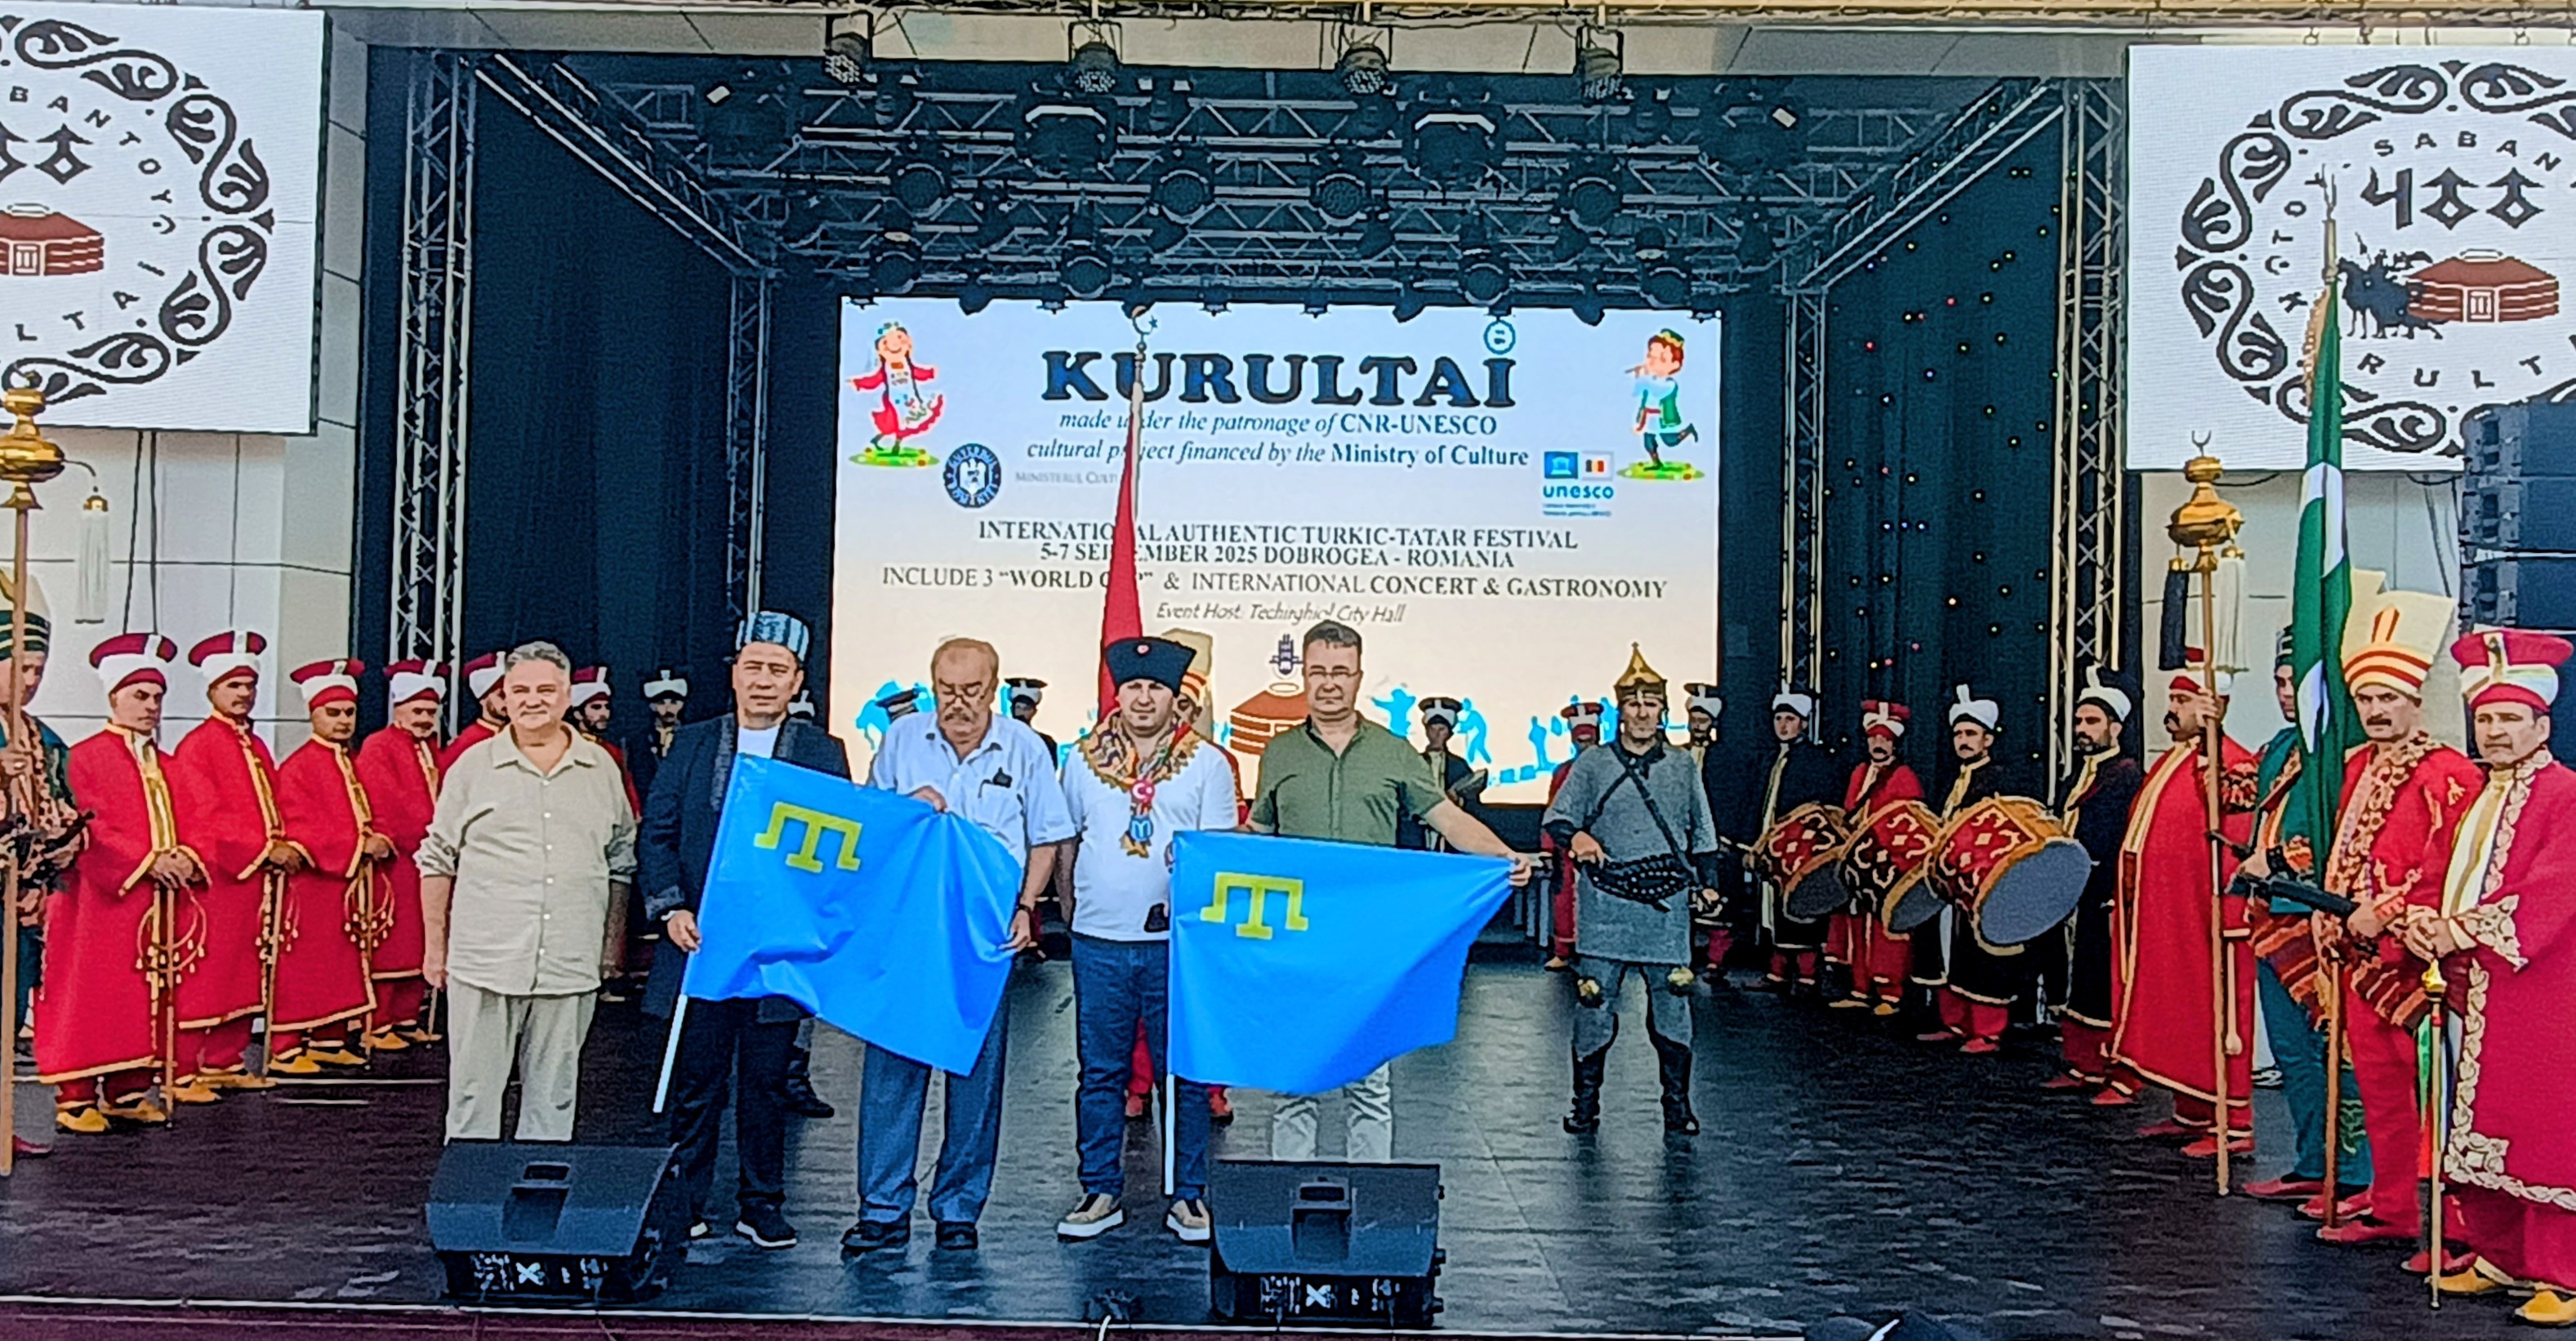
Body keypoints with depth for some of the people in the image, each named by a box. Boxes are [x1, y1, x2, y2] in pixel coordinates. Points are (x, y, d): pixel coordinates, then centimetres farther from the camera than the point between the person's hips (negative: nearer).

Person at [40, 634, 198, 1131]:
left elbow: (183, 825, 15)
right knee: (90, 997, -4)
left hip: (160, 901, 6)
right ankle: (76, 1098, 1)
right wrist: (148, 861, -19)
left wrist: (185, 859, -6)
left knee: (147, 998, 8)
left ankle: (129, 1091, 16)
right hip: (103, 901, -6)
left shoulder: (166, 766, 17)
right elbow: (93, 829, -12)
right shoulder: (87, 756, -4)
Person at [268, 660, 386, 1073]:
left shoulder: (352, 765, 17)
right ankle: (285, 1049, 1)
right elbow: (301, 831, -18)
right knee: (301, 971, -4)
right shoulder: (297, 767, -10)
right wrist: (359, 846, -21)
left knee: (344, 968, 11)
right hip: (313, 886, -8)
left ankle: (329, 1041, 20)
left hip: (353, 885, 8)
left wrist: (379, 842, 2)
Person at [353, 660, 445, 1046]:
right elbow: (389, 804, -16)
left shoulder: (431, 749, 17)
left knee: (418, 944, 10)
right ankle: (377, 1025, 2)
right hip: (394, 861, -8)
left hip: (427, 860, 8)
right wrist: (426, 835, -17)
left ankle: (409, 1018, 17)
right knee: (388, 944, -4)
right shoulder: (377, 748, -6)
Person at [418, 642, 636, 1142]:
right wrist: (435, 945, 5)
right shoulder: (473, 766, 4)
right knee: (475, 1091, 3)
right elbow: (437, 861, 8)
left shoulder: (601, 769, 9)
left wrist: (613, 946, 9)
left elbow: (622, 861, 14)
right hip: (484, 961, -1)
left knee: (554, 1096, 9)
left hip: (571, 965, 2)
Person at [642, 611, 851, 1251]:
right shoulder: (692, 743, 7)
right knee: (697, 1079, 6)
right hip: (701, 941, 0)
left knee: (766, 1081, 8)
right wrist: (671, 907, -8)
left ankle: (761, 1204, 19)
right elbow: (655, 833, 5)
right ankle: (685, 1203, 17)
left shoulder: (822, 754, 5)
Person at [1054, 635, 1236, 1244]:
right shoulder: (1085, 759, 9)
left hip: (1178, 940, -2)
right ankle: (1101, 1191, 18)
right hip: (1099, 942, 2)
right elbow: (1066, 841, 17)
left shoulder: (1206, 763, 3)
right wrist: (1073, 907, 14)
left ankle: (1188, 1195, 12)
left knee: (1185, 1072, 2)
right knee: (1101, 1072, 8)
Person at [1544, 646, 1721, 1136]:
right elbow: (1555, 817, 4)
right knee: (1594, 1002, -1)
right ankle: (1586, 1103, 11)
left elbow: (1703, 833, 19)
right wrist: (1575, 836, -18)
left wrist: (1707, 883, 9)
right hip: (1604, 907, -1)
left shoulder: (1684, 767, 12)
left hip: (1667, 908, 1)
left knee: (1671, 1004, 3)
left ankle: (1677, 1105, 15)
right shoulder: (1592, 764, 6)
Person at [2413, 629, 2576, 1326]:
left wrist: (2465, 930, -20)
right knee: (2478, 1129, 12)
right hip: (2470, 993, 8)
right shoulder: (2476, 798, 16)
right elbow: (2448, 879, 17)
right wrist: (2423, 923, -4)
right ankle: (2499, 1257, 23)